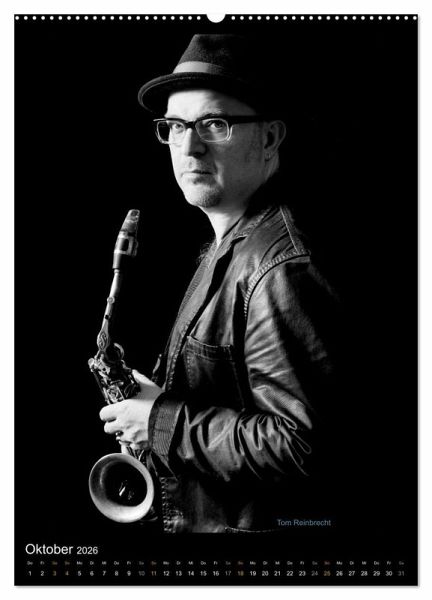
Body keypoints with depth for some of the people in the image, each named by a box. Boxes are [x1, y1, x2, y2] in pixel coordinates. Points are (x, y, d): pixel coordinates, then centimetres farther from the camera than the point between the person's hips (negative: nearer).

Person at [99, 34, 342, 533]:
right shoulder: (228, 247, 7)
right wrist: (153, 392, 1)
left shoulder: (281, 268, -25)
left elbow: (301, 445, -29)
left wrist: (163, 421, -23)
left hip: (248, 524, -9)